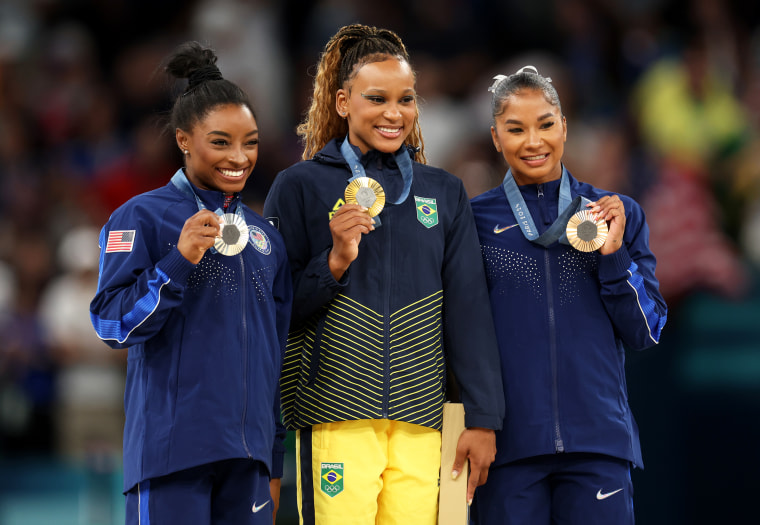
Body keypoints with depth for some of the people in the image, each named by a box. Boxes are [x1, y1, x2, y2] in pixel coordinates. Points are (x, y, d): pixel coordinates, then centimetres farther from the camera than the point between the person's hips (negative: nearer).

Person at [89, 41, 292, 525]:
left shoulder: (264, 235, 16)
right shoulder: (143, 217, -1)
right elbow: (112, 323, -8)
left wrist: (275, 463, 19)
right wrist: (180, 260, -20)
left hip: (247, 455, 5)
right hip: (173, 448, -5)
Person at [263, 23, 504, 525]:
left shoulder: (444, 192, 13)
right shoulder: (300, 186, 4)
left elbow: (469, 310, 11)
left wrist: (483, 419, 6)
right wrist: (335, 261, -14)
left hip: (419, 417, 2)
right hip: (335, 416, -2)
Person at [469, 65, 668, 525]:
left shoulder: (616, 215, 8)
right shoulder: (475, 219, 5)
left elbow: (646, 333, 6)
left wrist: (613, 255, -6)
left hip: (599, 438, 1)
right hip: (507, 444, -1)